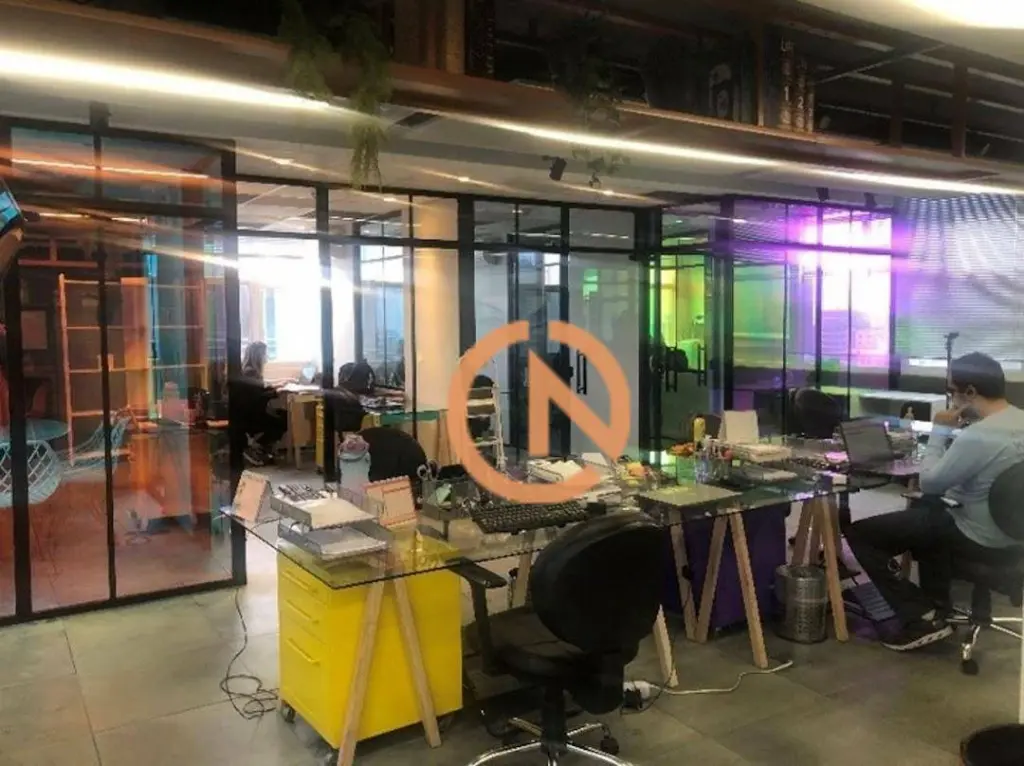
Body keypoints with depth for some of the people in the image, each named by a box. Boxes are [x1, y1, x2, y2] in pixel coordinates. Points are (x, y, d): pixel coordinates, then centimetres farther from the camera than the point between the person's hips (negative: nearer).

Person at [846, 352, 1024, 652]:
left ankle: (922, 618, -1)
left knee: (859, 533, -3)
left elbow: (928, 484, -17)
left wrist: (940, 431, -9)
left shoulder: (976, 437, -29)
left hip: (980, 541, -9)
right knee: (925, 507, 36)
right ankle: (936, 606, 32)